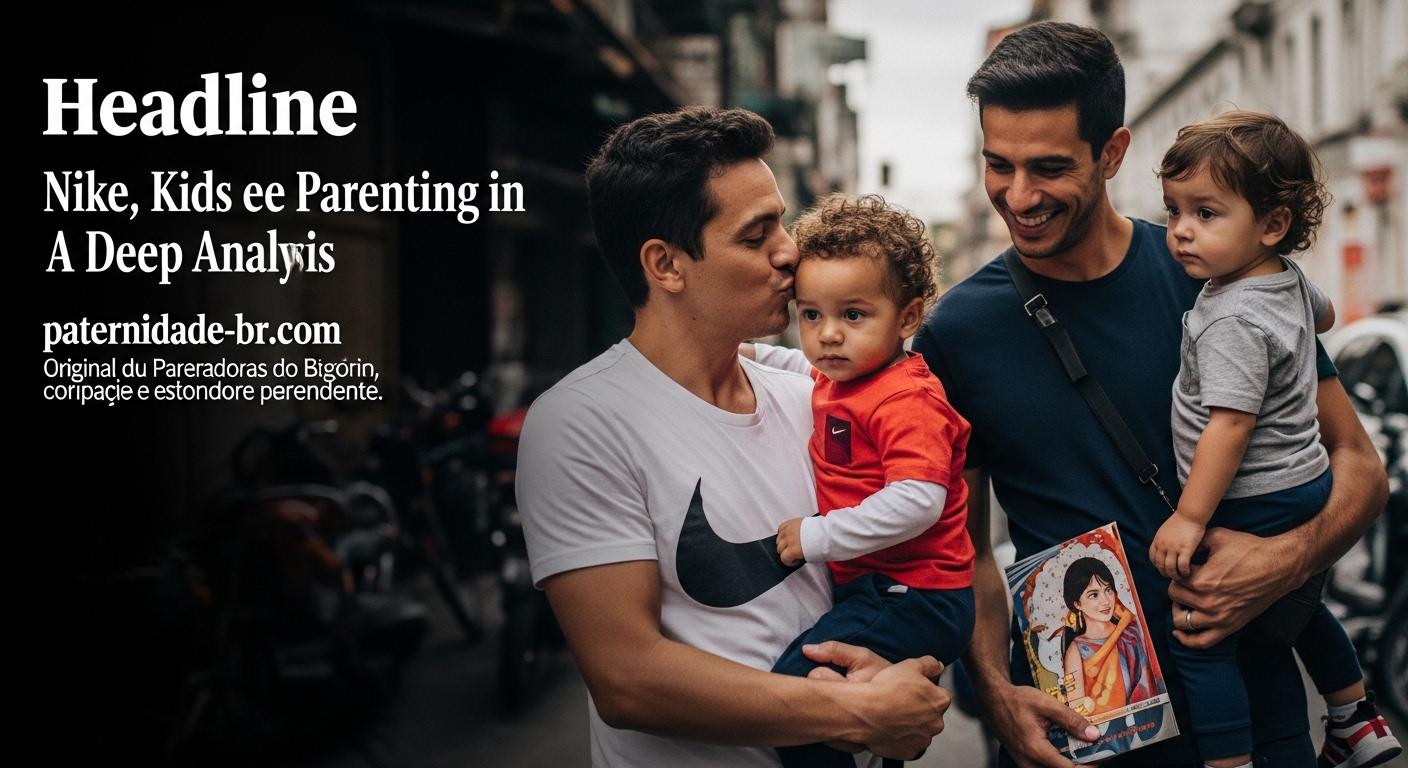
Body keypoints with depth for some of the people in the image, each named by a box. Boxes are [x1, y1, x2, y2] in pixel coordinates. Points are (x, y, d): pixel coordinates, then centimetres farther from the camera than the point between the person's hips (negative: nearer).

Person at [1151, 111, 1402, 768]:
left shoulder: (1234, 319, -25)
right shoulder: (1290, 280, 4)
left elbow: (1229, 424, -28)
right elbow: (1324, 315, 27)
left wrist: (1189, 517, -25)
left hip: (1253, 508, -11)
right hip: (1308, 485, 11)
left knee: (1199, 640, -6)